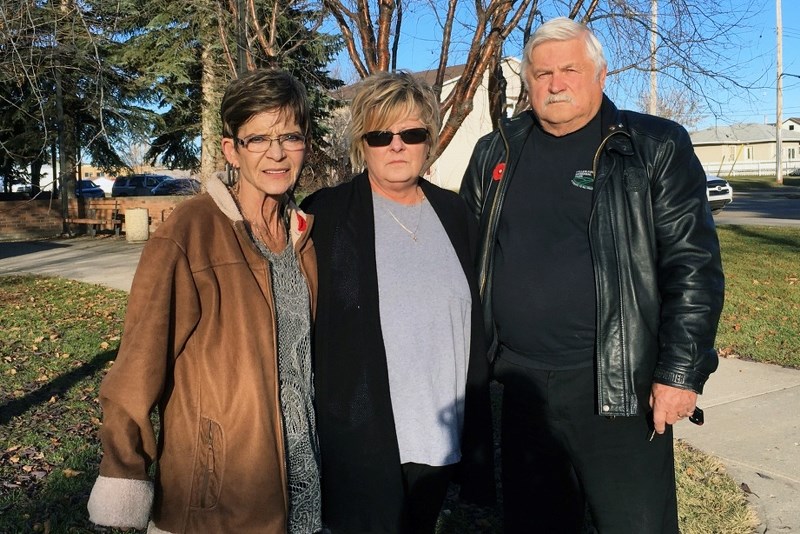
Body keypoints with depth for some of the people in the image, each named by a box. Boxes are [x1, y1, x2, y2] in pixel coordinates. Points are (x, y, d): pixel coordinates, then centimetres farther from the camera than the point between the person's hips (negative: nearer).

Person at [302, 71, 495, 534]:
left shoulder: (454, 214, 7)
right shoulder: (327, 215, -6)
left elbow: (475, 324, 10)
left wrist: (476, 425, 10)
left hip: (438, 436, 4)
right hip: (361, 439, -4)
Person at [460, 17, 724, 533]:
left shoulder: (656, 147, -4)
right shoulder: (495, 154, 7)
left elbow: (693, 266, -7)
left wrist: (681, 372, -12)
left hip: (619, 384, -3)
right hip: (521, 380, 4)